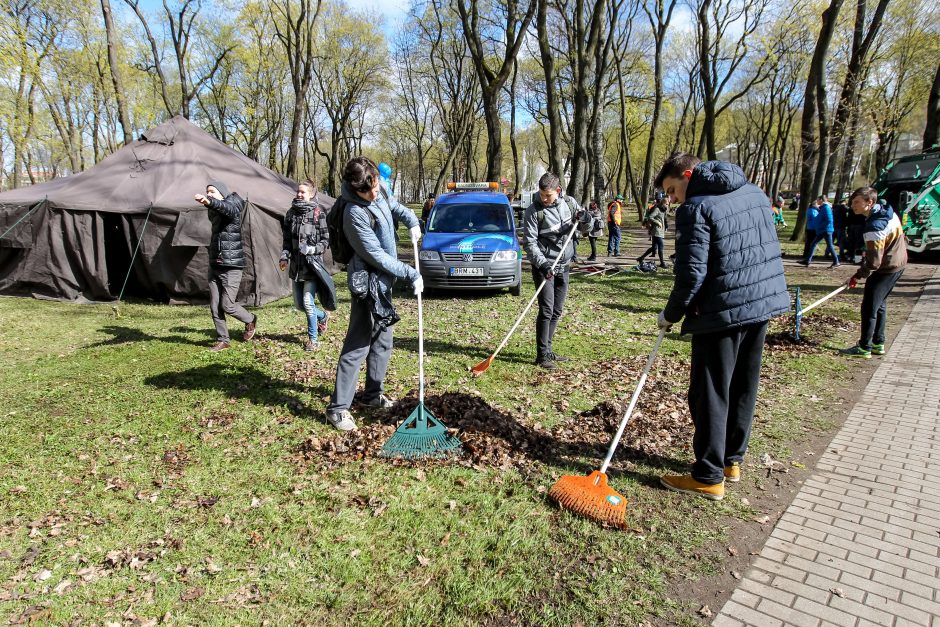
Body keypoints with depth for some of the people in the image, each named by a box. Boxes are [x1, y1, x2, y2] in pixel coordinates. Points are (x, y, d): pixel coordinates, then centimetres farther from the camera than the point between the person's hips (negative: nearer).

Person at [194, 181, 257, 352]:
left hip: (231, 266, -7)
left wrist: (209, 202, -53)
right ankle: (222, 339, 16)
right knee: (214, 306, 5)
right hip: (215, 265, 7)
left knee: (227, 305, -5)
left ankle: (250, 321, 22)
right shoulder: (214, 212, 13)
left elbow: (228, 208, -37)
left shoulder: (232, 206, -10)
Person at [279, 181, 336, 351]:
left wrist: (311, 249, -20)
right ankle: (323, 316, 40)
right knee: (299, 304, 12)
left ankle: (313, 339, 9)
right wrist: (284, 257, 1)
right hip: (296, 265, 6)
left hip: (313, 264, -6)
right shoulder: (291, 213, 7)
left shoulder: (319, 214, -8)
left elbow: (326, 241, -6)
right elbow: (287, 239, 14)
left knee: (308, 302, -8)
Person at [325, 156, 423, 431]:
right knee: (357, 347, -7)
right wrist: (411, 274, -17)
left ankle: (372, 394, 31)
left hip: (383, 282, 9)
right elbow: (377, 256, -22)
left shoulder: (379, 194, 2)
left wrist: (412, 221, 6)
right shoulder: (355, 213, -24)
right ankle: (338, 408, 0)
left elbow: (394, 205, 25)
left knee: (382, 343, 17)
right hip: (368, 283, -9)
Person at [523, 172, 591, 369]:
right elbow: (530, 243, -15)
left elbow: (585, 227, 13)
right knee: (546, 310, -10)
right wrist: (542, 264, -28)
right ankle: (542, 355, -4)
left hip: (563, 266, 6)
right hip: (543, 266, -6)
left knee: (557, 311, 11)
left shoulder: (569, 203, 2)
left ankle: (547, 350, 23)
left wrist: (585, 218, -10)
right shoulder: (533, 211, -12)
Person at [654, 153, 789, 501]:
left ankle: (708, 477, 11)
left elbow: (692, 273, -18)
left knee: (710, 394, 2)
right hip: (764, 301, 8)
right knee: (743, 387, 17)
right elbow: (768, 249, 18)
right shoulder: (753, 192, 13)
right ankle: (732, 460, 31)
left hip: (723, 311, -8)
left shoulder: (696, 208, -12)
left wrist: (671, 314, -4)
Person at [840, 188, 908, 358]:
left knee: (869, 307, -3)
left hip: (886, 269, -10)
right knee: (880, 305, 18)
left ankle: (864, 348, 3)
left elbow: (874, 262, -28)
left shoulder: (874, 226, -28)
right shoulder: (887, 211, 3)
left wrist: (857, 277, -17)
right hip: (899, 263, 10)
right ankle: (878, 344, 27)